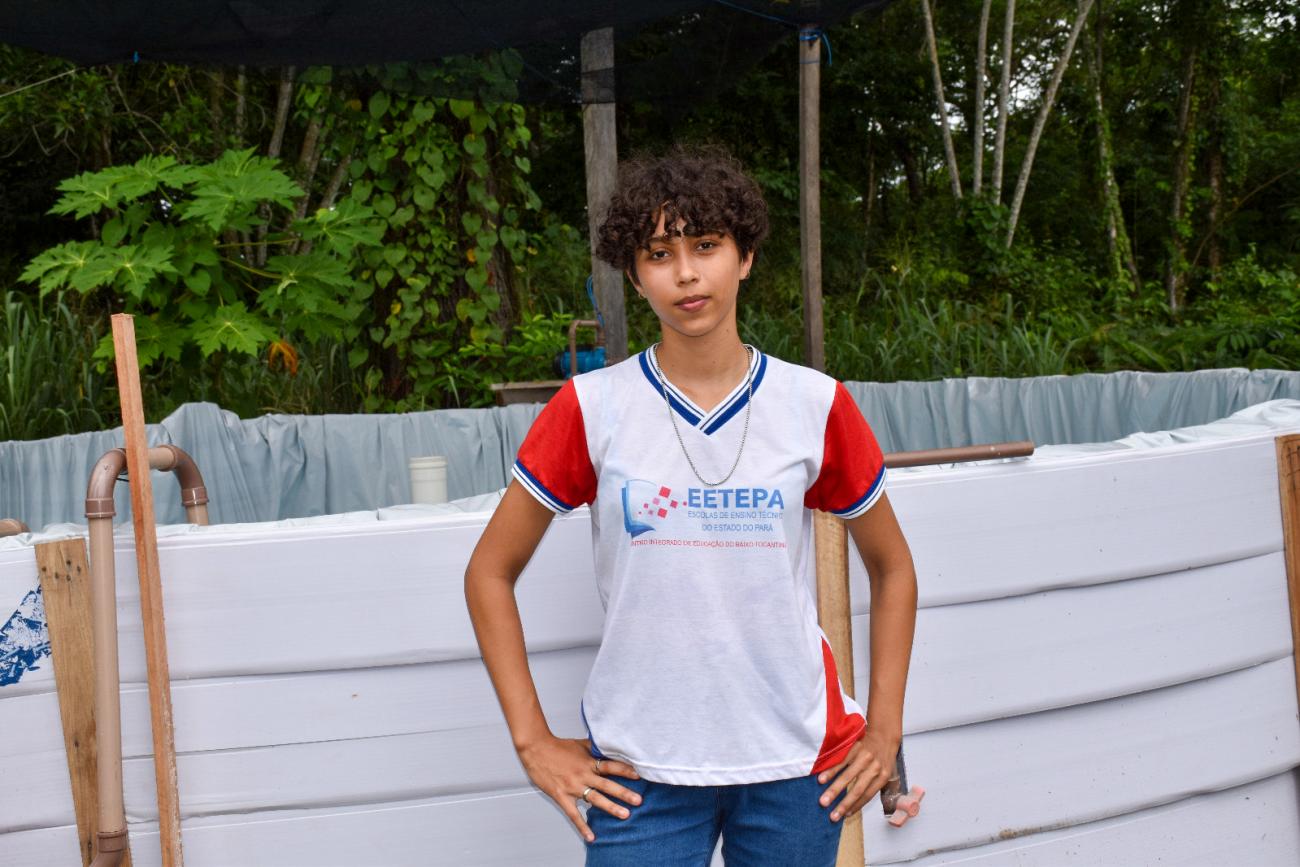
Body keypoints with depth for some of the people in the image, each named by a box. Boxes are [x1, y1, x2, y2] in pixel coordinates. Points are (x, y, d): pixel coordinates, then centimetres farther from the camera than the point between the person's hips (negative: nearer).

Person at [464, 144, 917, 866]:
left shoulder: (816, 406, -1)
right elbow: (490, 572, 2)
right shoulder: (591, 408, -5)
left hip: (796, 762, 1)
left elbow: (892, 568, 11)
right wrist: (533, 741, -2)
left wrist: (884, 729, 5)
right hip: (639, 768, -1)